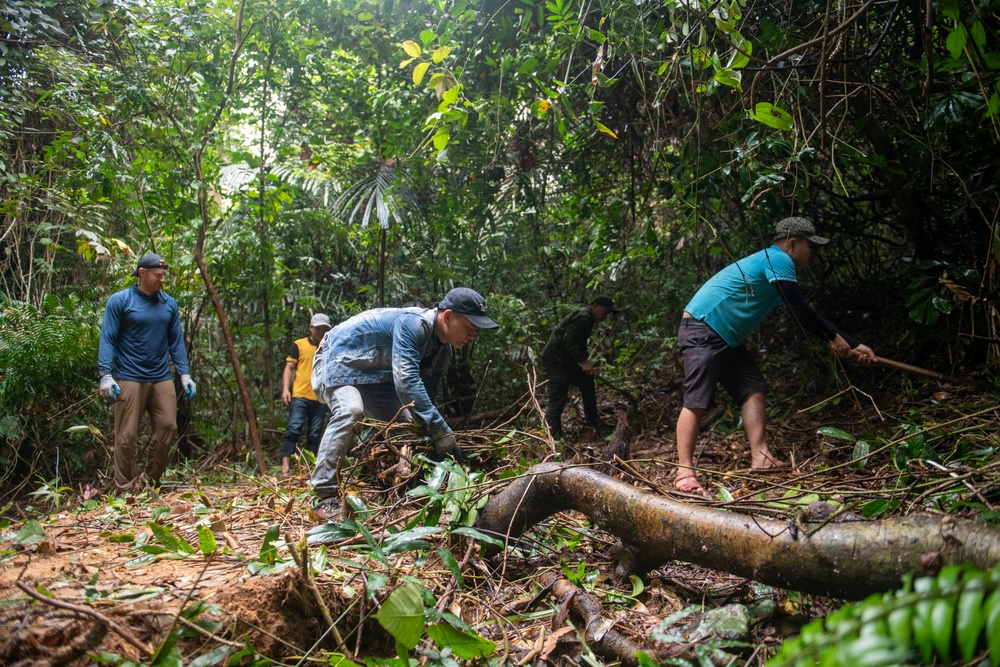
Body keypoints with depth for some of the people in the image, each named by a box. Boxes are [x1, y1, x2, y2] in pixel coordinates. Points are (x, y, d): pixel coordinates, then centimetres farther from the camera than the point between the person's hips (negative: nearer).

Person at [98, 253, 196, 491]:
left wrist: (184, 375, 5)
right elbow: (107, 340, -5)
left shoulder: (169, 303, 9)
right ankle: (126, 488, 13)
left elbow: (176, 342, 11)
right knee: (127, 436, 0)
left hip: (161, 379, 4)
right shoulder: (120, 301, -3)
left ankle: (150, 481, 19)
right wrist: (106, 375, -14)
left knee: (168, 428, 2)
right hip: (129, 379, -4)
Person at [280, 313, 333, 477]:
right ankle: (285, 466, -12)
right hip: (299, 396, -3)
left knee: (315, 435, 5)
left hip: (320, 399, 3)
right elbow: (289, 368, 3)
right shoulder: (299, 345, 7)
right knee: (293, 430, -10)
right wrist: (285, 389, -9)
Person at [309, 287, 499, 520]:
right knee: (350, 411, -34)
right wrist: (441, 431, -42)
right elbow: (406, 380, -41)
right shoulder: (412, 323, -32)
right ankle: (325, 496, -29)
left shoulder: (443, 350, -3)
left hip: (372, 376, 9)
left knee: (406, 425, 6)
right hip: (338, 360, -9)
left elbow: (426, 395, 6)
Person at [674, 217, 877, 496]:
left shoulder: (774, 264, 20)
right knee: (696, 401, -13)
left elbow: (805, 317, 20)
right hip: (702, 330, -10)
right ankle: (684, 471, -12)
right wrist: (834, 338, 2)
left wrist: (853, 345, 19)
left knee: (753, 388, 2)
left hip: (725, 337, 10)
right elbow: (801, 312, -13)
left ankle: (761, 459, -2)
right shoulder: (778, 259, -10)